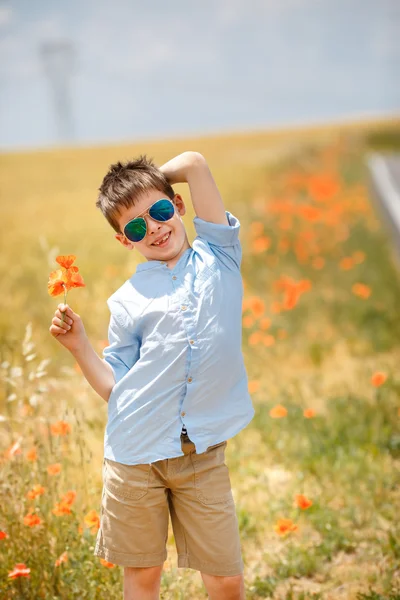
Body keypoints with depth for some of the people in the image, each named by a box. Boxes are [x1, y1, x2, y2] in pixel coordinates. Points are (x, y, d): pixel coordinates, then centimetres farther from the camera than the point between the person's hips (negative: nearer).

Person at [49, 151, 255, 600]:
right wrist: (79, 346, -5)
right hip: (136, 454, 0)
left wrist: (152, 181, 17)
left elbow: (193, 163, 3)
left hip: (202, 455, 0)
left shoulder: (218, 256, 7)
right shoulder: (127, 301, 6)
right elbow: (115, 389, 7)